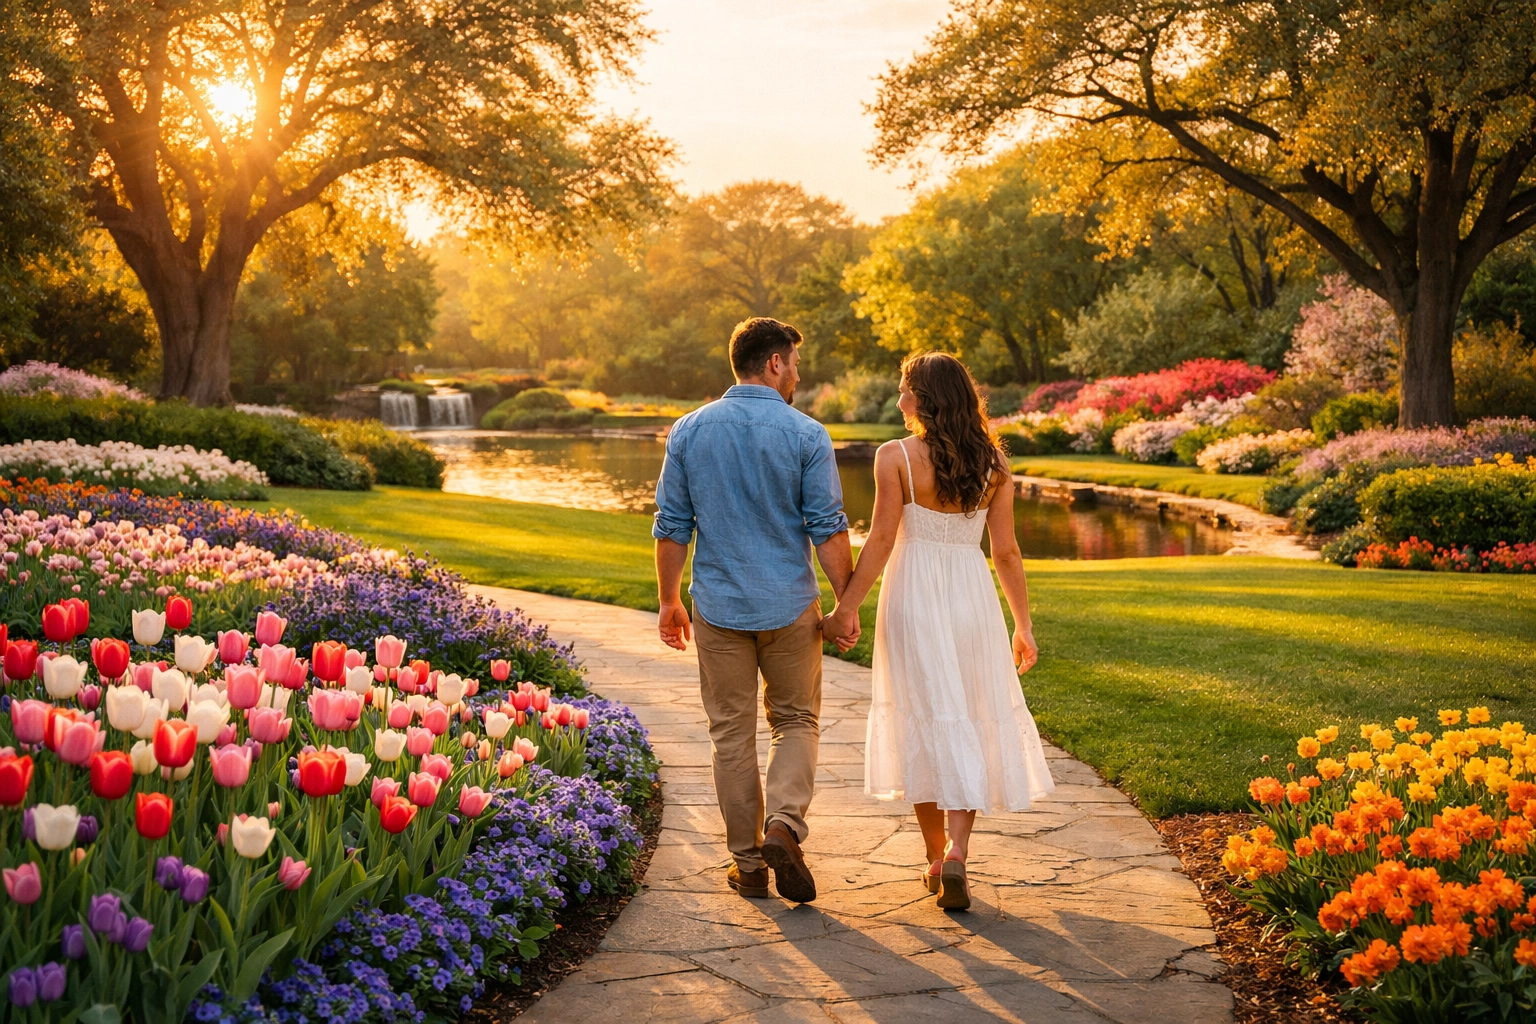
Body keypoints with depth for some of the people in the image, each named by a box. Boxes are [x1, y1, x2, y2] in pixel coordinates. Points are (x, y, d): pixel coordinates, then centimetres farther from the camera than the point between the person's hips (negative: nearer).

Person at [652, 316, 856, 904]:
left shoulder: (689, 431, 1)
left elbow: (672, 526, 3)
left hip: (719, 607, 2)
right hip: (790, 606, -2)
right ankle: (784, 825, -7)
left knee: (732, 732, 10)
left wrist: (669, 602, 12)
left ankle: (748, 862, 15)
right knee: (796, 722, 14)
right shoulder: (805, 434, -7)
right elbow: (828, 529, -8)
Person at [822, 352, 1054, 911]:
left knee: (924, 725, 9)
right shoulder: (992, 462, 2)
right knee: (972, 728, 9)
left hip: (913, 597, -2)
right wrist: (1023, 624, 10)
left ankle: (937, 856, 16)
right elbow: (1005, 551, 2)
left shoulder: (896, 457, -8)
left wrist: (845, 608, -5)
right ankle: (956, 850, -6)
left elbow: (881, 540, -11)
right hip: (972, 599, 2)